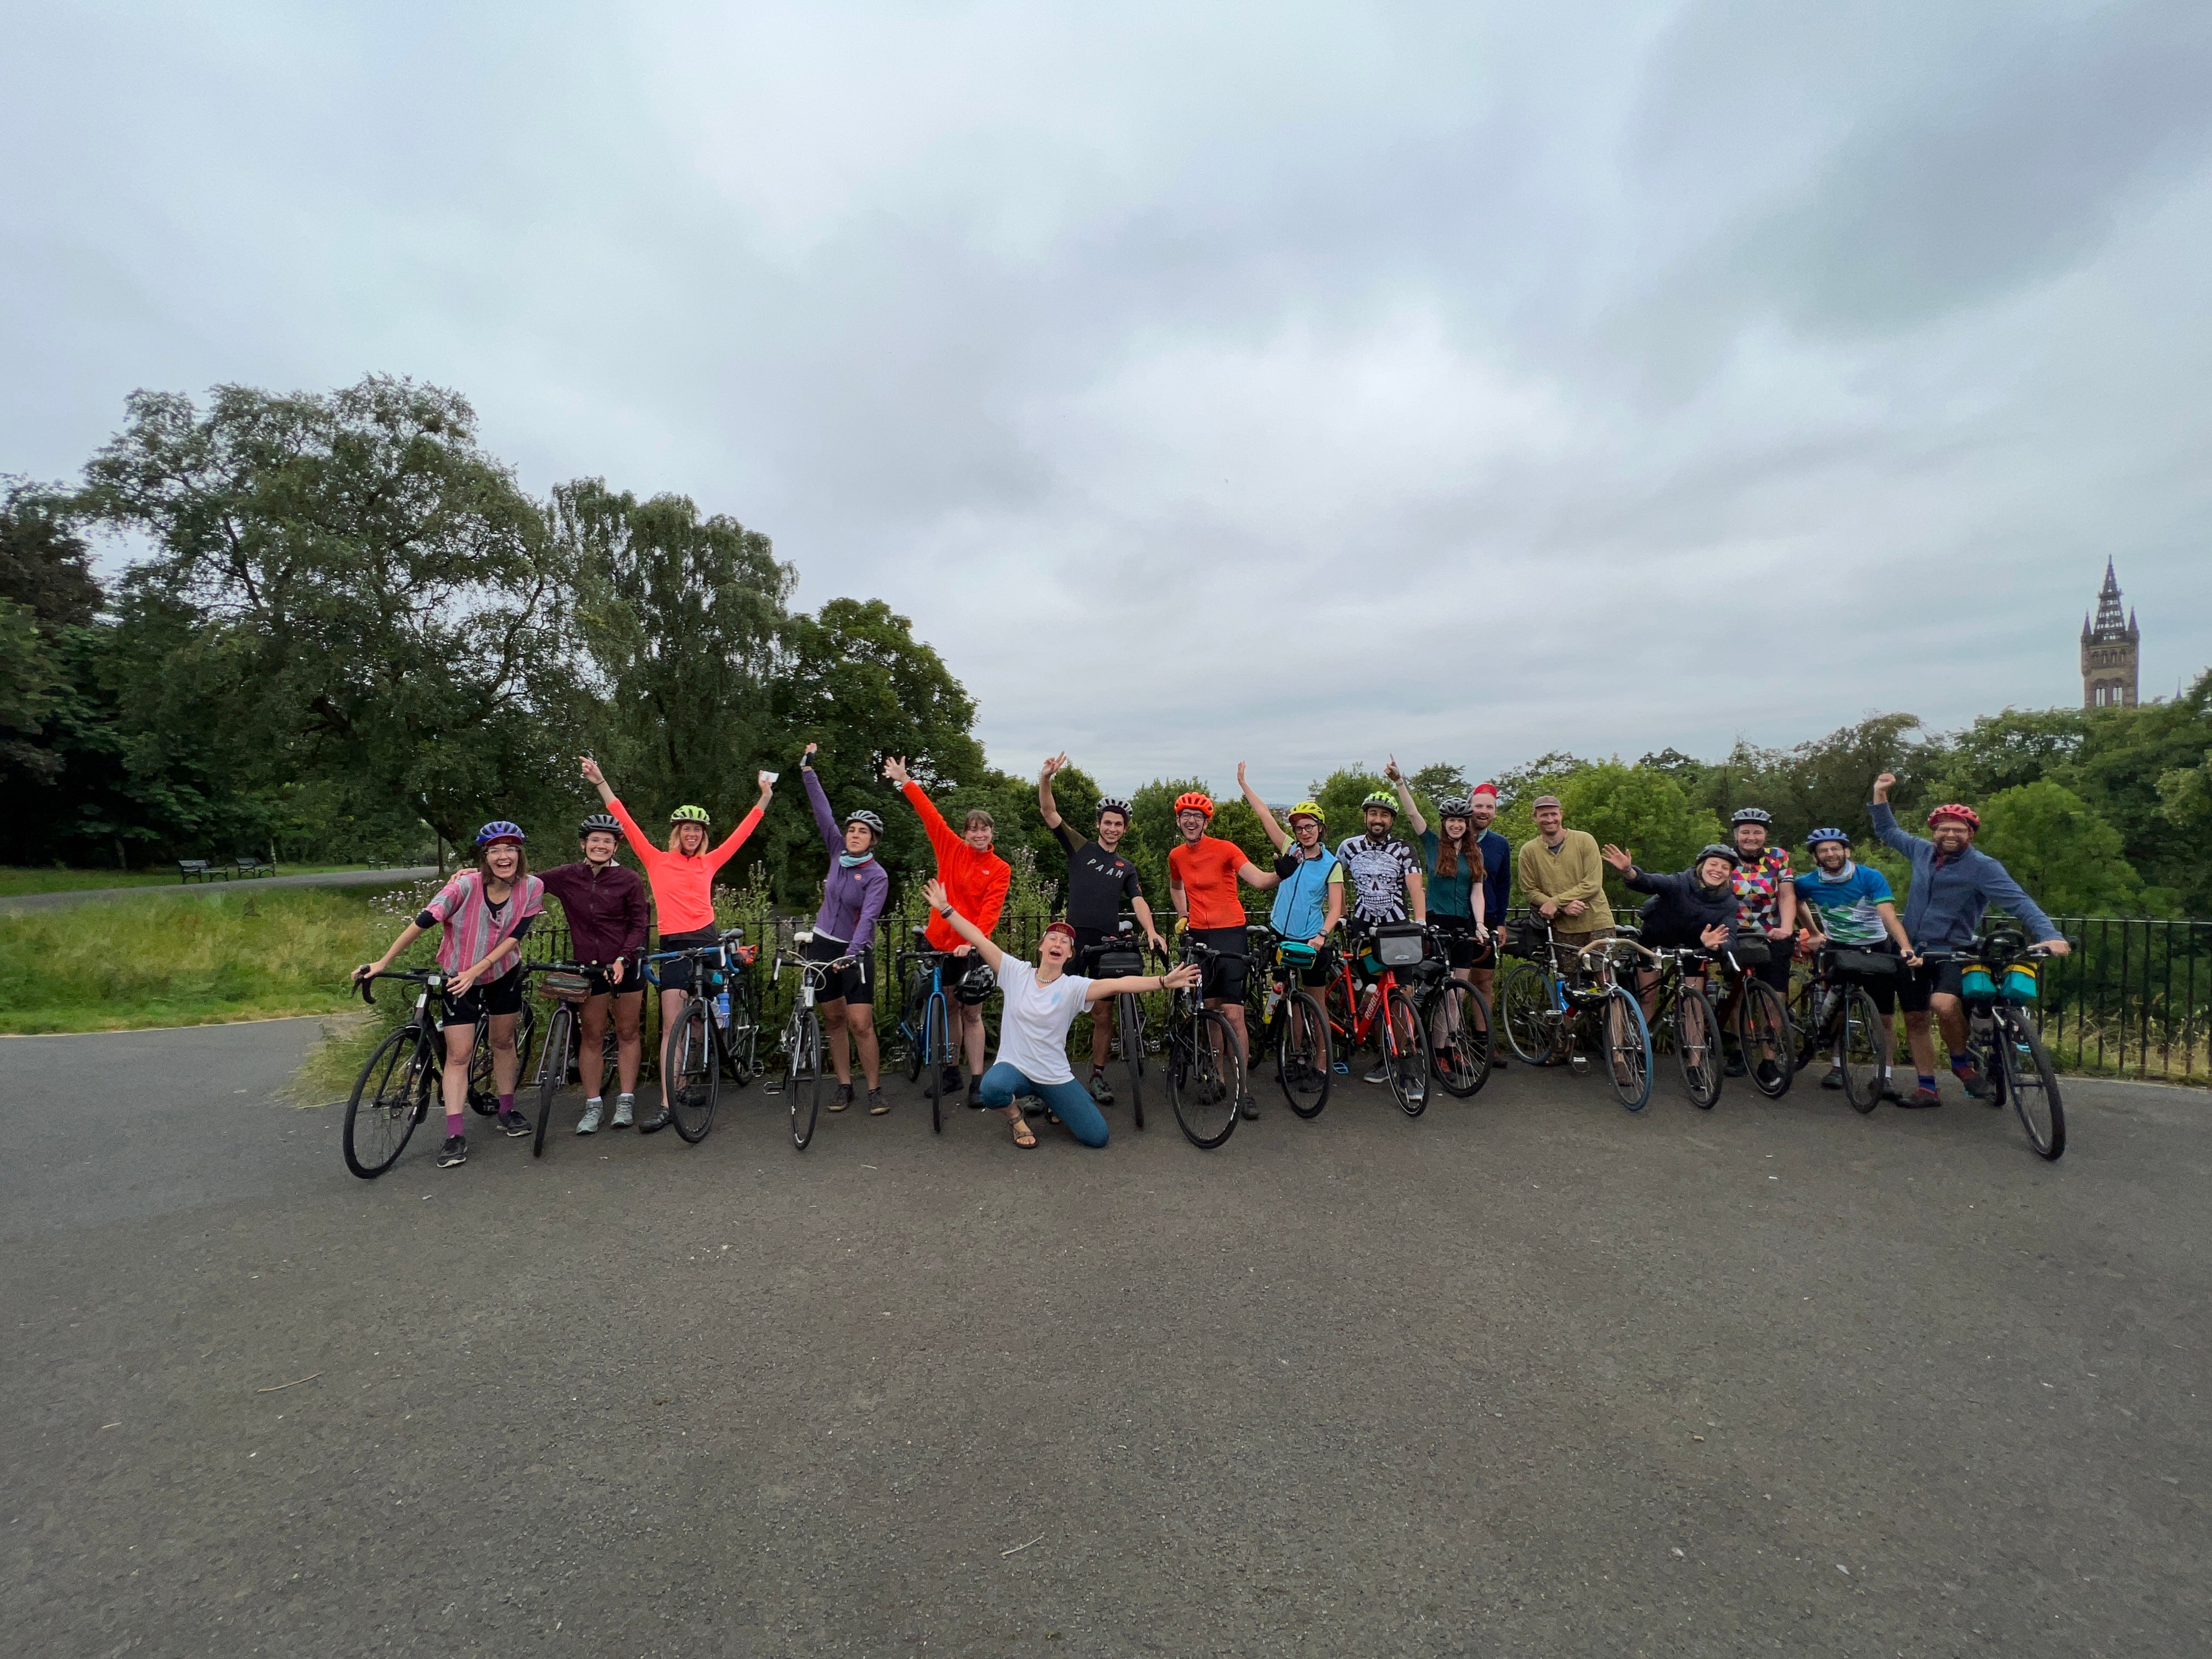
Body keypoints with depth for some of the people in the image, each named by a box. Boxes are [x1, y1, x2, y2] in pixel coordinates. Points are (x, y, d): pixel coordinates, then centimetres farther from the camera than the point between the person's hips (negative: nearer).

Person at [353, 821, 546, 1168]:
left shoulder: (532, 887, -18)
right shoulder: (466, 885, -25)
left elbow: (515, 935, -17)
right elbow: (424, 921, -24)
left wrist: (477, 969, -25)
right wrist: (382, 962, -23)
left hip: (504, 974, 3)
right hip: (458, 978, -2)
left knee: (503, 1042, 15)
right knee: (459, 1054, -3)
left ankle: (506, 1112, 31)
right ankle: (455, 1137, 0)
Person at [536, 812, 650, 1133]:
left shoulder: (630, 880, -7)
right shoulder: (566, 877, -1)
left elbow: (638, 925, -4)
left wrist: (622, 959, -15)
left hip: (626, 965, -2)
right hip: (589, 967, 2)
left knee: (627, 1033, 7)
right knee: (591, 1037, 6)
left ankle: (626, 1101, 17)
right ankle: (593, 1105, 15)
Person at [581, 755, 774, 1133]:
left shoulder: (708, 862, 9)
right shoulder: (656, 860, 5)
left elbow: (741, 833, 12)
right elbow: (626, 822, 0)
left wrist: (765, 797, 15)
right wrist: (600, 783, -6)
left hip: (707, 941, 1)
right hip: (674, 946, -1)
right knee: (672, 1026, -5)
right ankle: (667, 1104, -6)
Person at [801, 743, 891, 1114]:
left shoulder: (877, 876, -13)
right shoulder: (838, 852, 1)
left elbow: (868, 918, -23)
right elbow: (822, 812, -2)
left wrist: (852, 953, -36)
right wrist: (808, 770, -6)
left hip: (855, 950, -5)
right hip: (823, 944, 5)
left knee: (861, 1024, -9)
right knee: (834, 1019, 10)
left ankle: (875, 1091, 2)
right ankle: (844, 1087, 19)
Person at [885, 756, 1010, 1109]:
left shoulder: (1000, 870, -4)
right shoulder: (952, 849, 2)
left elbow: (991, 910, -14)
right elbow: (930, 814, -2)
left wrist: (973, 941, -26)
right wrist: (905, 781, -6)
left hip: (971, 947, -2)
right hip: (939, 943, 3)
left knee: (971, 1013, 4)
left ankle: (977, 1081, 10)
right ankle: (951, 1073, 26)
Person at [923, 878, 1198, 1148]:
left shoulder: (1073, 987, -9)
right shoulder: (1017, 973, -5)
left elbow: (1116, 985, -23)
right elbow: (979, 939, -7)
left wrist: (1164, 981, -35)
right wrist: (945, 909, -11)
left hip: (1055, 1076, 1)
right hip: (1013, 1066, -1)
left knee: (1097, 1136, -5)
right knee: (993, 1088, -37)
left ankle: (1055, 1106, 28)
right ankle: (1016, 1117, 2)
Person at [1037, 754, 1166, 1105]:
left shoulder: (1126, 868, 16)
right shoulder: (1080, 848, 8)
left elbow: (1138, 902, 2)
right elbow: (1048, 811, -2)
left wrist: (1151, 932, -17)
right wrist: (1045, 778, -19)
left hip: (1109, 944, 3)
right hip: (1076, 941, -2)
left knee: (1105, 1013, 6)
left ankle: (1098, 1076, 18)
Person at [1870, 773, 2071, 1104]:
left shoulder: (1982, 867, -9)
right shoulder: (1922, 851, 5)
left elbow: (2020, 902, -19)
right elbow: (1888, 831, 20)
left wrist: (2050, 935, -33)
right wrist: (1880, 794, 14)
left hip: (1952, 952, -5)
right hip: (1912, 950, 5)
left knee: (1944, 1004, -30)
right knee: (1915, 1019, 6)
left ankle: (1962, 1061, -3)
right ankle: (1928, 1087, 16)